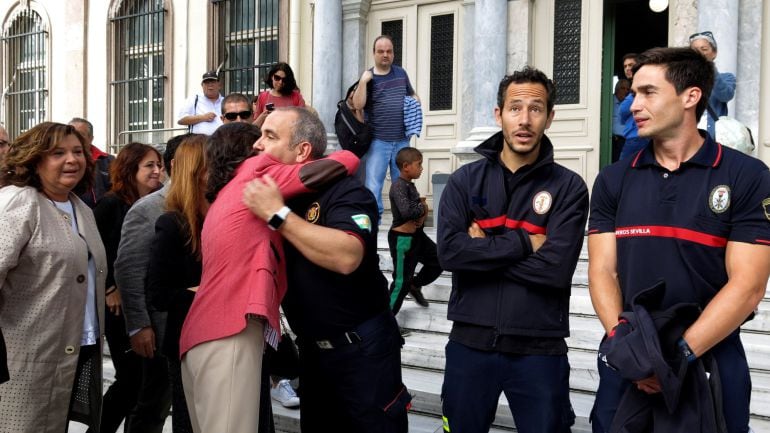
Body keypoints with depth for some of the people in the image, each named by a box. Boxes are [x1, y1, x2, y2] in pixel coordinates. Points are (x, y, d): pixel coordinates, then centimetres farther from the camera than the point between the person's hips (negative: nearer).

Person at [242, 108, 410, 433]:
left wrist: (278, 215, -31)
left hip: (361, 349, -7)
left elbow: (347, 257, -35)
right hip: (312, 349, 7)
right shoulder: (273, 193, 6)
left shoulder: (346, 192, -16)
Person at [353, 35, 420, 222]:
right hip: (378, 141, -4)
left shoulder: (401, 73, 11)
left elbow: (412, 95, 24)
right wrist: (363, 81, -20)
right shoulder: (368, 77, -1)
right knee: (373, 184, -7)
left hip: (402, 140, 4)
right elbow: (358, 104, -12)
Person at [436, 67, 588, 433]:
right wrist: (524, 243, -14)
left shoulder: (569, 188, -3)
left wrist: (485, 249, -11)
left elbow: (556, 268, -16)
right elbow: (449, 252, -13)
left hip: (539, 349, -2)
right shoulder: (465, 181, 3)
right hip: (470, 343, 2)